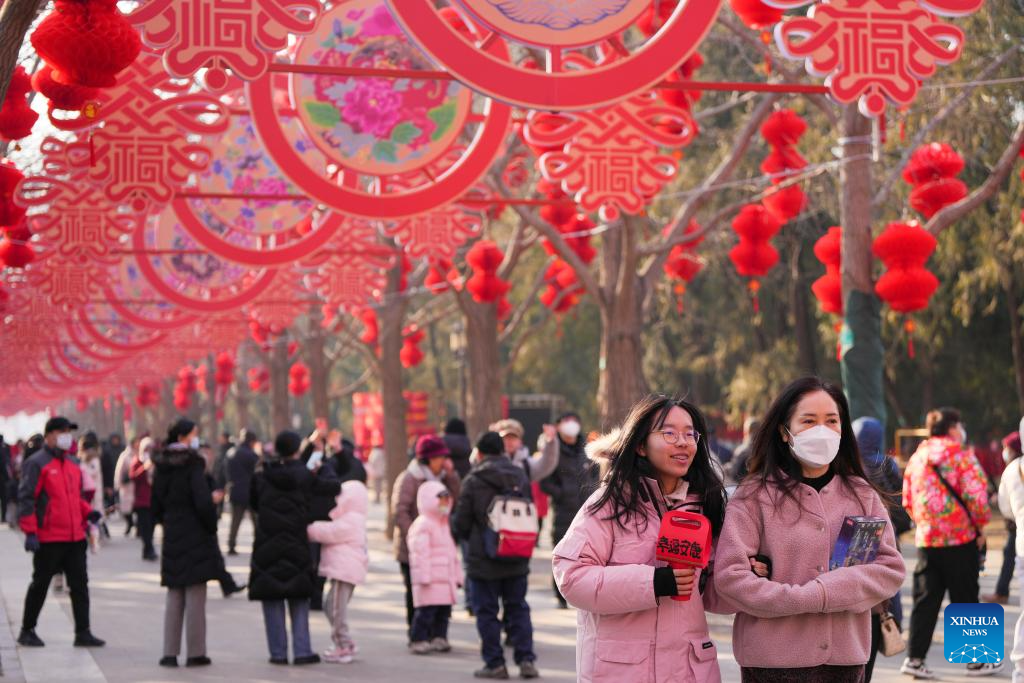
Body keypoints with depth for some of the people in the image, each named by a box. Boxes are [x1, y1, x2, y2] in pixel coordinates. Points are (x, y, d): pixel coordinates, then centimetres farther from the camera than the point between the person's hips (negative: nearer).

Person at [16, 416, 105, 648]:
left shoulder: (73, 463, 16)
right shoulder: (36, 463, -7)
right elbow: (25, 499, -11)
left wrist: (87, 512, 5)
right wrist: (30, 532, -17)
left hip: (75, 536, 7)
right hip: (47, 539, -7)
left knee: (80, 585, 4)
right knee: (40, 584, 4)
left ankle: (83, 633, 6)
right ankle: (27, 631, 18)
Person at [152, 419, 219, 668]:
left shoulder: (161, 468, 8)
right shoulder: (193, 465, -13)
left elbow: (156, 506, 12)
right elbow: (203, 502, -19)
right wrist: (212, 528, -6)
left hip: (171, 537, 6)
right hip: (196, 538, -6)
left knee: (174, 597, 12)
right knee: (195, 596, -1)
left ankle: (170, 652, 11)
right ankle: (195, 653, 1)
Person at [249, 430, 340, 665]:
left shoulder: (261, 477, -2)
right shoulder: (305, 476, -7)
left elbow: (252, 503, 11)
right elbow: (334, 487, -8)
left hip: (267, 547, 0)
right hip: (296, 547, 0)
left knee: (272, 601, 6)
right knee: (299, 601, 9)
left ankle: (278, 652, 5)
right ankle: (302, 651, 4)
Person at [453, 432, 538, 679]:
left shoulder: (474, 480, -10)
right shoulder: (521, 477, 4)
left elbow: (461, 523, -7)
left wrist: (460, 533, 15)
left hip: (484, 559, -4)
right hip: (517, 559, 4)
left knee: (487, 611, 5)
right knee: (518, 608, 13)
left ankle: (495, 663, 6)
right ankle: (526, 659, 7)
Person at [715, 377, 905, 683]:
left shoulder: (862, 495, 8)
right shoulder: (755, 495, -4)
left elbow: (891, 567, 0)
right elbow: (730, 575, -11)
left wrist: (827, 590, -14)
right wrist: (809, 600, -15)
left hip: (846, 658, 3)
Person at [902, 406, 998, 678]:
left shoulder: (916, 458, 8)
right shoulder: (961, 457, -11)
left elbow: (907, 500, 11)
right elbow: (976, 497, -16)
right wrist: (980, 526, -2)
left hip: (926, 539, 5)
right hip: (961, 538, -5)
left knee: (926, 600, 9)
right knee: (965, 600, 6)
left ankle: (915, 658, 4)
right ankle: (975, 660, 15)